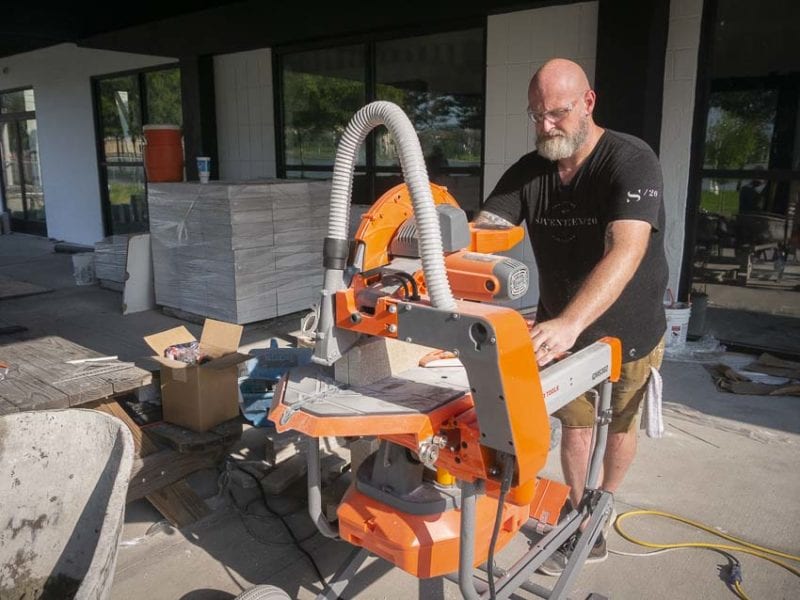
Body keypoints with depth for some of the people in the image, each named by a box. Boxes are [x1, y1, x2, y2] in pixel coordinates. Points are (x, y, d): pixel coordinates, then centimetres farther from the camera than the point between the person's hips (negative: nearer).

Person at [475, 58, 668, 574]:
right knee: (576, 425, 10)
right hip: (562, 326, 3)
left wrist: (569, 323, -55)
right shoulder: (528, 172, -10)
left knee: (620, 425, 19)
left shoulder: (631, 161, -27)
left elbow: (625, 252, -41)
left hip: (629, 330, -3)